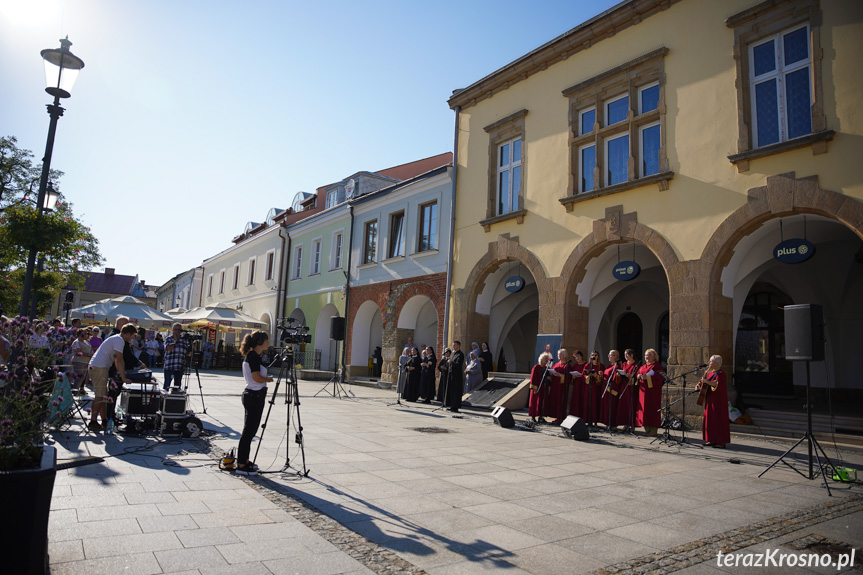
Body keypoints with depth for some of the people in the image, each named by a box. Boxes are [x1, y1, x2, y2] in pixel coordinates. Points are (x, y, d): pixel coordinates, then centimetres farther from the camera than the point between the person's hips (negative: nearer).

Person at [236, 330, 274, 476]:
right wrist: (269, 379, -6)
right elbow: (257, 378, -22)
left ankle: (244, 461, 24)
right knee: (249, 431, -4)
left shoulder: (250, 356, 14)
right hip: (254, 396, -10)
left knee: (250, 430, 15)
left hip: (253, 396, 10)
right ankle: (241, 465, 2)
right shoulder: (253, 356, -16)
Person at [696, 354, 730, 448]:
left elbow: (718, 384, -27)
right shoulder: (709, 373, 14)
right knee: (710, 418, 9)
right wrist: (698, 385, 6)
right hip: (710, 399, 9)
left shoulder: (720, 373, -12)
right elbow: (702, 380, 24)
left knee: (718, 419, -6)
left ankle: (721, 442, -2)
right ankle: (712, 440, 16)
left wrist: (707, 381, -29)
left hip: (718, 399, -9)